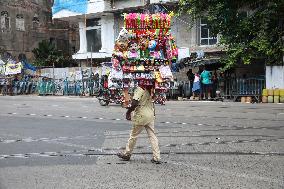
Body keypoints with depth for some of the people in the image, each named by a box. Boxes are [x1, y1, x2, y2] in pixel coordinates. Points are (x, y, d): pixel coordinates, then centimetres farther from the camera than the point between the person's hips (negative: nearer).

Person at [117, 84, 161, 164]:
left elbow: (134, 103, -25)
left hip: (141, 116, -6)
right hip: (150, 115, 6)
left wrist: (128, 112, -12)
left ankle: (126, 154, 24)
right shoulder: (150, 89, 5)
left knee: (133, 135, 9)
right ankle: (157, 157, 4)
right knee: (152, 136, 7)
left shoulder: (140, 89, -17)